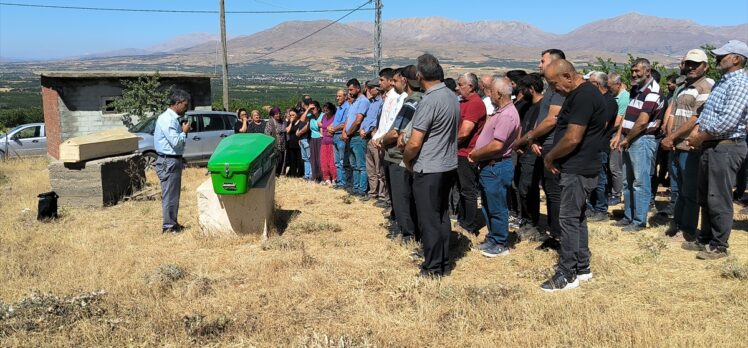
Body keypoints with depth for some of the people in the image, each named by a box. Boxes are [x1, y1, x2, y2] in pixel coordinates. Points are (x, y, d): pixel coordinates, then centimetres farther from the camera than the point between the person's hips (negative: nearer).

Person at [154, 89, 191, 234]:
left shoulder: (173, 118, 13)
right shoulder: (167, 119, -17)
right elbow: (175, 142, -23)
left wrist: (183, 131, 3)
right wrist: (184, 132, -8)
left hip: (174, 160, 10)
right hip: (168, 162, -10)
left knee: (174, 194, 17)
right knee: (169, 195, -3)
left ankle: (173, 223, 26)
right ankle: (169, 226, 5)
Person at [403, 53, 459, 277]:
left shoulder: (429, 101, -20)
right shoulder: (452, 97, 6)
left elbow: (414, 143, -21)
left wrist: (406, 159, 0)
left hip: (428, 169, -8)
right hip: (448, 166, 8)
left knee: (429, 219, 2)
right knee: (441, 215, 16)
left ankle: (433, 268, 10)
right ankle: (444, 262, 25)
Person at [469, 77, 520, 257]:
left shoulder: (507, 115, -21)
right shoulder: (500, 111, 13)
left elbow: (496, 145, -27)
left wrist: (476, 154, -13)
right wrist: (477, 153, 4)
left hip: (497, 167, -10)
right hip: (489, 166, 10)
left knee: (497, 208, 2)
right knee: (488, 205, 19)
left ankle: (501, 244, 14)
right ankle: (493, 238, 32)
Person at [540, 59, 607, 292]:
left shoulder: (584, 96, -18)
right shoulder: (580, 94, 14)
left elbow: (572, 138, -23)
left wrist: (549, 157, -9)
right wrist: (555, 158, 6)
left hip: (578, 170, -10)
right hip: (578, 168, 10)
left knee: (569, 219, -5)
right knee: (577, 217, 15)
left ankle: (567, 275, 3)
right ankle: (582, 268, 26)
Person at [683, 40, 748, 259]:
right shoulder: (722, 81, 16)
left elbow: (727, 122, -23)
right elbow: (707, 111, 18)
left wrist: (701, 137, -12)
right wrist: (696, 130, 1)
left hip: (726, 147, -10)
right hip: (710, 145, 10)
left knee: (719, 200, -3)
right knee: (705, 197, 16)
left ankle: (719, 246, 8)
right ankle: (705, 239, 27)